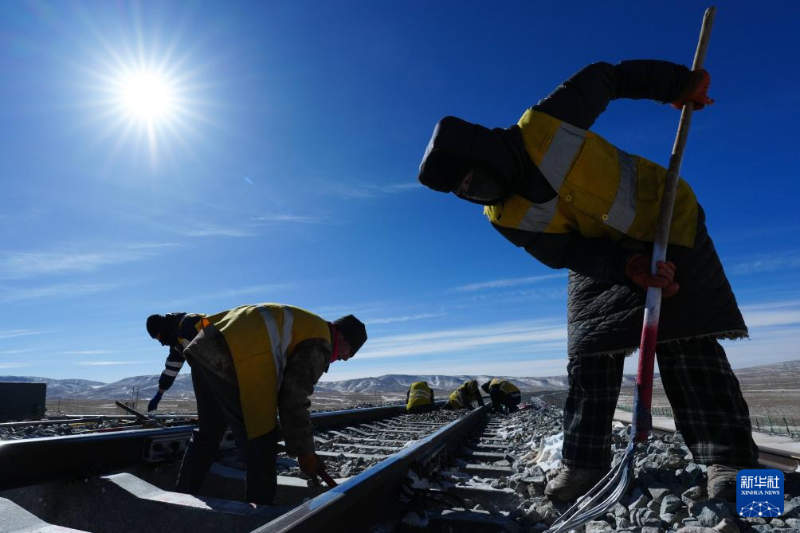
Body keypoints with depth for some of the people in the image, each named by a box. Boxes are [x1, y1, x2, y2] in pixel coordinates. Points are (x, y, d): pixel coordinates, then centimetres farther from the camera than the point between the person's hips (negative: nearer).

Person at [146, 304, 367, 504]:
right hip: (228, 362, -10)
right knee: (261, 441, 4)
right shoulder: (319, 343, 0)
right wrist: (305, 452, 6)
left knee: (208, 432, 26)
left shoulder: (301, 325, 28)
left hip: (204, 349, 10)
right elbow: (293, 398, -4)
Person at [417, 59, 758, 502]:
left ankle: (728, 458, 1)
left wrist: (683, 84, -2)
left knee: (687, 343, -9)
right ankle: (585, 459, 8)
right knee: (590, 354, -2)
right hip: (600, 256, 3)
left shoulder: (546, 124, -25)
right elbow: (567, 254, -16)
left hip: (667, 220, -2)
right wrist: (628, 266, -32)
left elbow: (605, 79, -7)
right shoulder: (504, 218, -16)